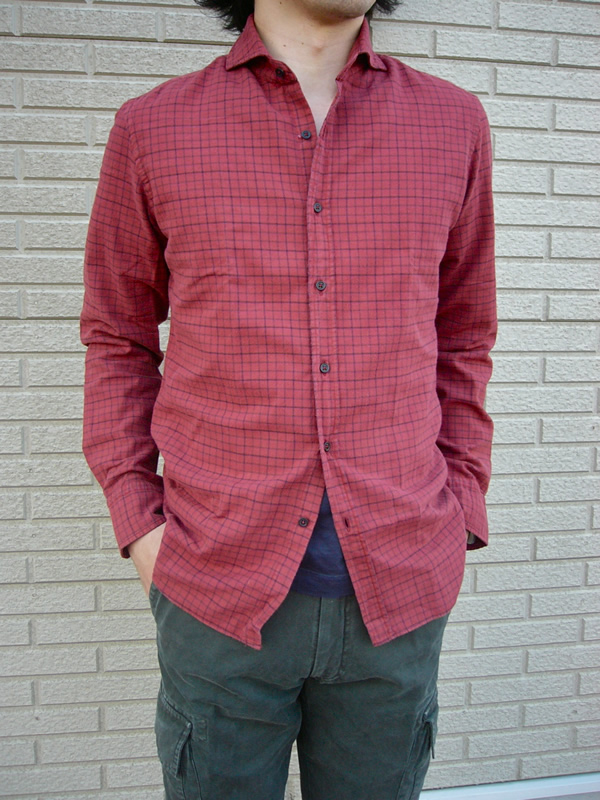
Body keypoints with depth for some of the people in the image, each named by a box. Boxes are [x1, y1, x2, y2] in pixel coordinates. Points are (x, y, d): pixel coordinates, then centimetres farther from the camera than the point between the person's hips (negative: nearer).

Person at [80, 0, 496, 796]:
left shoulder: (453, 124, 4)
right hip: (219, 589, -1)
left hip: (396, 595, 2)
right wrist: (138, 521, -1)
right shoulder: (152, 129, 0)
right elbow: (118, 339, 7)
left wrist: (460, 517, 3)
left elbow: (461, 341, 10)